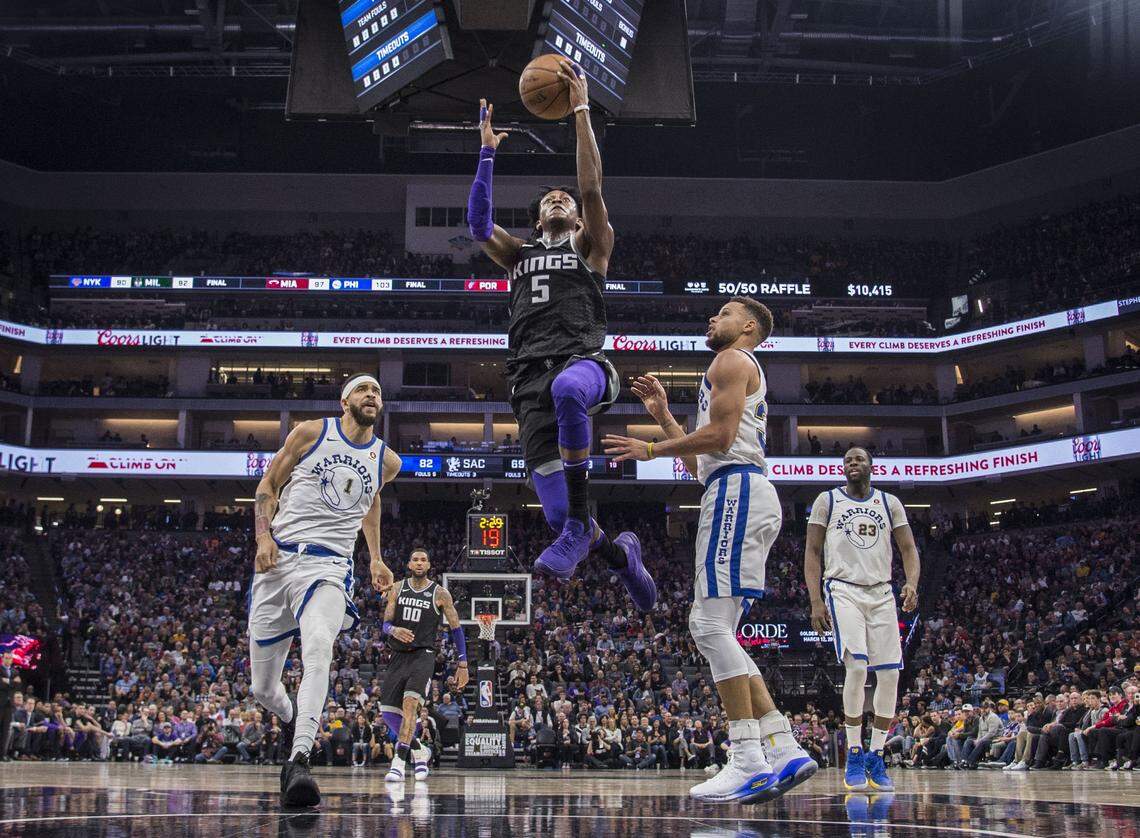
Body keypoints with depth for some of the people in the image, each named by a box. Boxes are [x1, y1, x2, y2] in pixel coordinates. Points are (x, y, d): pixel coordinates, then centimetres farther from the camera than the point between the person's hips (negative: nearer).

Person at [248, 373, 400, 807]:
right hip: (278, 560, 0)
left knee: (318, 652, -32)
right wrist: (264, 536, -6)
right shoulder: (311, 433, 5)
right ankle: (294, 724, 39)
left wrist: (376, 558, 31)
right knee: (262, 687, 4)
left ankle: (299, 764, -38)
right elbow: (268, 485, 9)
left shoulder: (387, 461, 12)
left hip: (328, 567, 0)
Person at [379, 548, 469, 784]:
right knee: (388, 711, 3)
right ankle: (419, 751, 25)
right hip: (398, 656, 4)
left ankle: (398, 762, -26)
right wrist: (394, 630, -20)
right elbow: (385, 624, 5)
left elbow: (456, 629, 4)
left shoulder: (439, 593, -1)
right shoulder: (398, 588, 7)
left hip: (423, 655, -4)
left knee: (410, 702, -25)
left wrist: (463, 665, 0)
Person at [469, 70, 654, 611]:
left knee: (567, 388, -45)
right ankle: (621, 555, 20)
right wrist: (488, 149, 17)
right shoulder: (520, 255, 30)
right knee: (559, 517, -12)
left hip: (583, 361, -3)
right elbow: (478, 224, 15)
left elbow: (592, 186, 8)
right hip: (530, 380, 3)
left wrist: (580, 109, 6)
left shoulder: (593, 248, 21)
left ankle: (581, 522, -34)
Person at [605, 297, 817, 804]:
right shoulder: (740, 373, 33)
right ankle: (784, 750, 0)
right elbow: (697, 463, 31)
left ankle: (749, 761, -19)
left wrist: (649, 450, -3)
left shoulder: (732, 361, 2)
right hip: (743, 495, 11)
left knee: (712, 625, -16)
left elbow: (718, 435, -14)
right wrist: (662, 415, 27)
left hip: (737, 491, -10)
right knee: (709, 628, 7)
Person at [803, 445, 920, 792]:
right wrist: (815, 602, -8)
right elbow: (812, 552, 2)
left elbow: (908, 547, 8)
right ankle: (854, 756, -9)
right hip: (843, 590, -3)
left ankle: (876, 757, 8)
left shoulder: (889, 503, 11)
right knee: (857, 665, -21)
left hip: (881, 592, 4)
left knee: (890, 673, -5)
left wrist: (912, 583, -13)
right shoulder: (827, 500, 4)